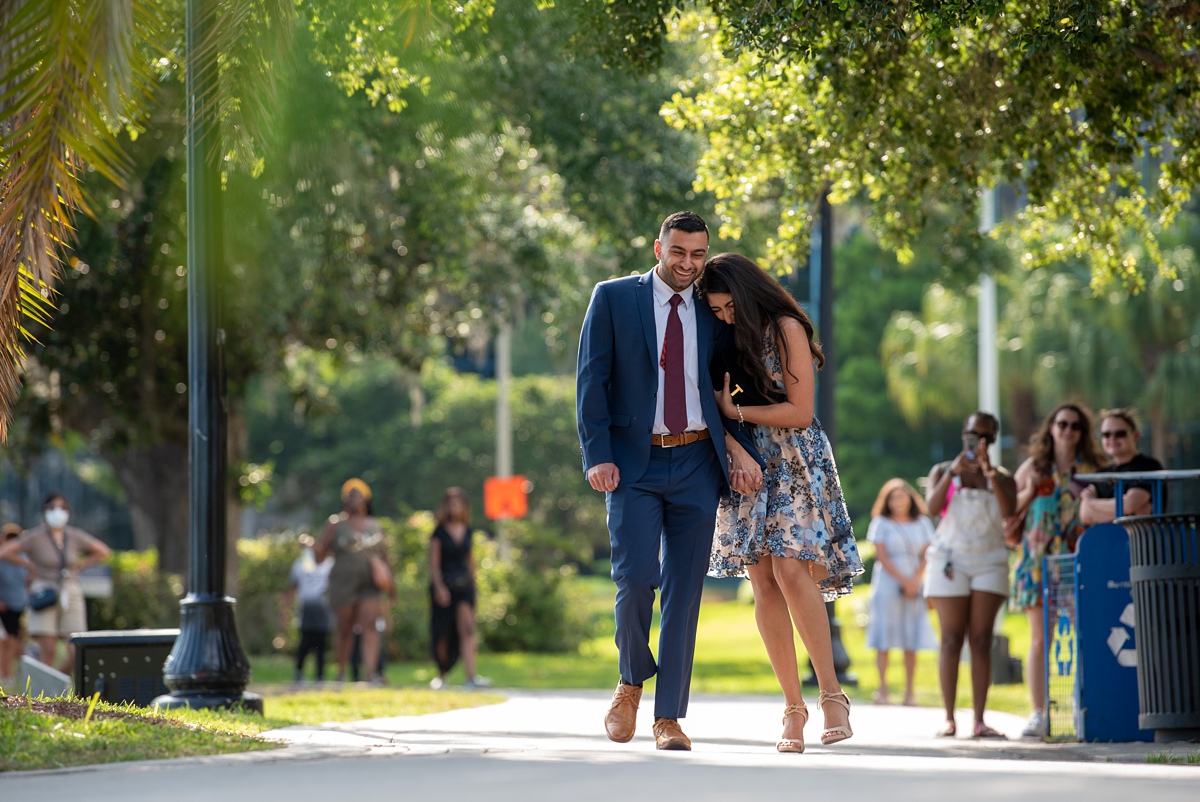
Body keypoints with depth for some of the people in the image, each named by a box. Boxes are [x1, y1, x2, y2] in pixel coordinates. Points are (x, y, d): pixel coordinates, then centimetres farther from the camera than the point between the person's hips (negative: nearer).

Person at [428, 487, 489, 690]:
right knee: (443, 633, 4)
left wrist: (472, 582, 17)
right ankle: (441, 675, 21)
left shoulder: (467, 532, 10)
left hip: (464, 584, 2)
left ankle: (471, 677, -21)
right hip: (444, 584, -2)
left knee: (467, 629, -13)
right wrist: (439, 587, -15)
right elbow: (434, 562, -5)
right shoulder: (439, 532, -1)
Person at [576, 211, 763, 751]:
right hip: (634, 463, -2)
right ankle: (632, 681, 11)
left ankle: (669, 716, 6)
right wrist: (597, 456, -10)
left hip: (696, 463, 3)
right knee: (636, 578, -15)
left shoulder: (711, 313, 11)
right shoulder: (613, 298, 3)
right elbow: (591, 379, 0)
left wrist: (742, 451, -1)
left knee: (684, 590, 0)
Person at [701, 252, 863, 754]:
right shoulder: (728, 338, 13)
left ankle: (831, 693, -14)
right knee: (763, 583, -4)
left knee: (790, 570, -20)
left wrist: (735, 412, -6)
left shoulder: (785, 329, -6)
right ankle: (793, 708, -2)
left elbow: (799, 412, -10)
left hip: (795, 463, -5)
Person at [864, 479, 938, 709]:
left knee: (911, 642, -2)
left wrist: (914, 581, -8)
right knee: (884, 640, -6)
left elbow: (926, 556, 7)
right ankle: (883, 689, -5)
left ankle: (909, 691, -1)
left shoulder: (921, 524, 12)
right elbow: (882, 557, -3)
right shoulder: (882, 523, 4)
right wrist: (903, 580, -9)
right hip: (887, 584, -2)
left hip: (913, 585, 2)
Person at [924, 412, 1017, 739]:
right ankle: (949, 718, -5)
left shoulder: (1002, 479, 11)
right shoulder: (942, 471, 10)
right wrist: (954, 472, -18)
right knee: (952, 640, -6)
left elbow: (1009, 510, -10)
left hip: (989, 562, 1)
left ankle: (980, 720, -6)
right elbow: (933, 505, -9)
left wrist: (990, 472, -18)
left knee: (981, 641, -5)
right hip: (950, 560, -1)